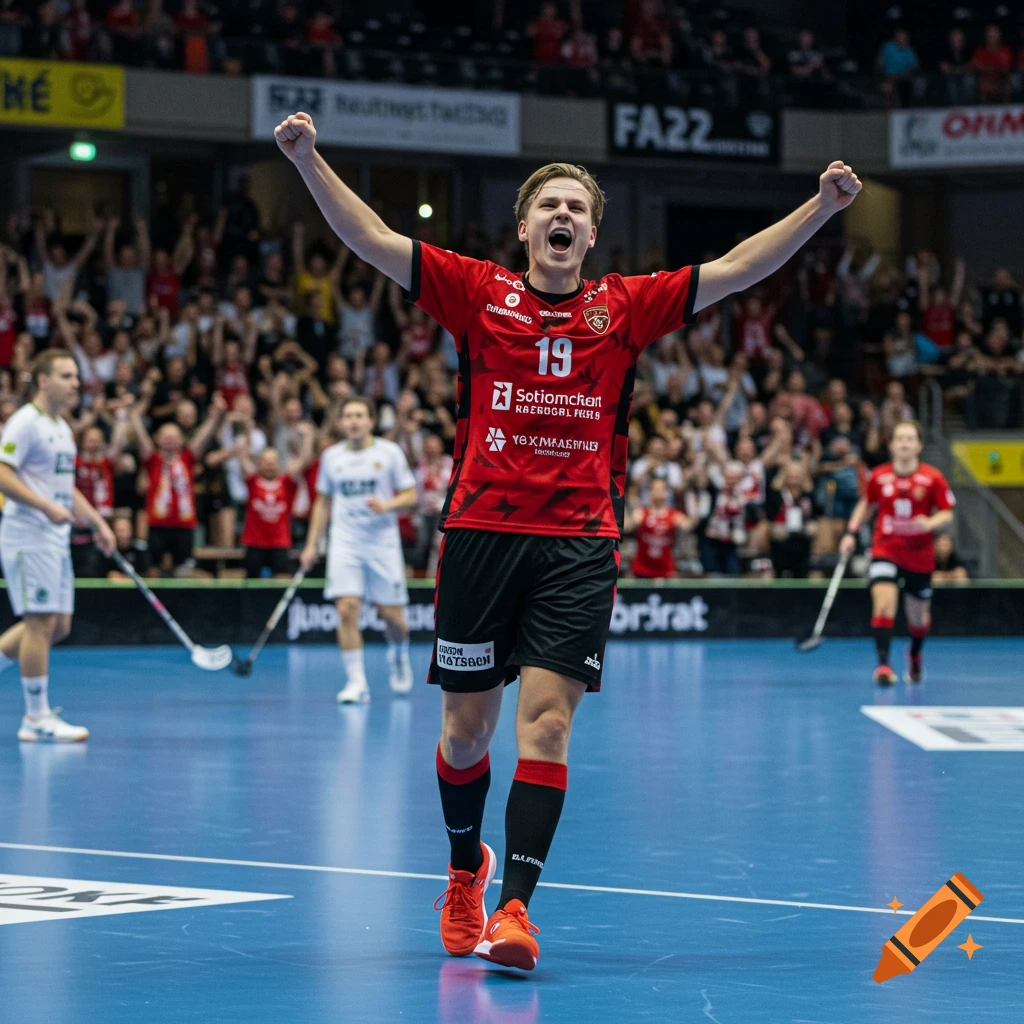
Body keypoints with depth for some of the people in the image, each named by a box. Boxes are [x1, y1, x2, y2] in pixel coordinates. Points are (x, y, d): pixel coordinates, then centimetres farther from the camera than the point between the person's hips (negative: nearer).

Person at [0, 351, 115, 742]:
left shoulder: (62, 428, 18)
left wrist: (97, 523, 19)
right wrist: (46, 507, -27)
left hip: (56, 539, 9)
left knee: (58, 625, 8)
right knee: (41, 622, -8)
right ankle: (37, 717, -2)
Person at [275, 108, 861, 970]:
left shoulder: (624, 308, 8)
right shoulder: (479, 293, 5)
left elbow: (737, 269, 5)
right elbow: (370, 240, 1)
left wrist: (822, 207, -4)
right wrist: (308, 161, -10)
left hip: (579, 547, 0)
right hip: (481, 534, 0)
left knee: (546, 723, -12)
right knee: (466, 730, 9)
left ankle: (514, 907, -11)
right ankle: (466, 867, 36)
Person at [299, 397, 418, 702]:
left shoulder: (389, 452, 0)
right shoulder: (331, 457, 8)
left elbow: (410, 495, 1)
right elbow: (323, 502, 17)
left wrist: (387, 505, -20)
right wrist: (311, 545, 13)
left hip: (383, 542, -1)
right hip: (344, 542, 2)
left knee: (391, 614, 1)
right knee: (347, 609, -13)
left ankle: (399, 655, 35)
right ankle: (356, 683, -9)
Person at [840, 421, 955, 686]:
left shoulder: (933, 478, -8)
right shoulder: (879, 477, -2)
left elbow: (947, 514, -4)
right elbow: (866, 504, 17)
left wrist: (930, 523, -25)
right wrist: (851, 532, 8)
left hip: (920, 557, 0)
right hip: (885, 551, 0)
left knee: (918, 618, 15)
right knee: (883, 603, -23)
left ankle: (915, 655, 47)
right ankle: (883, 665, -24)